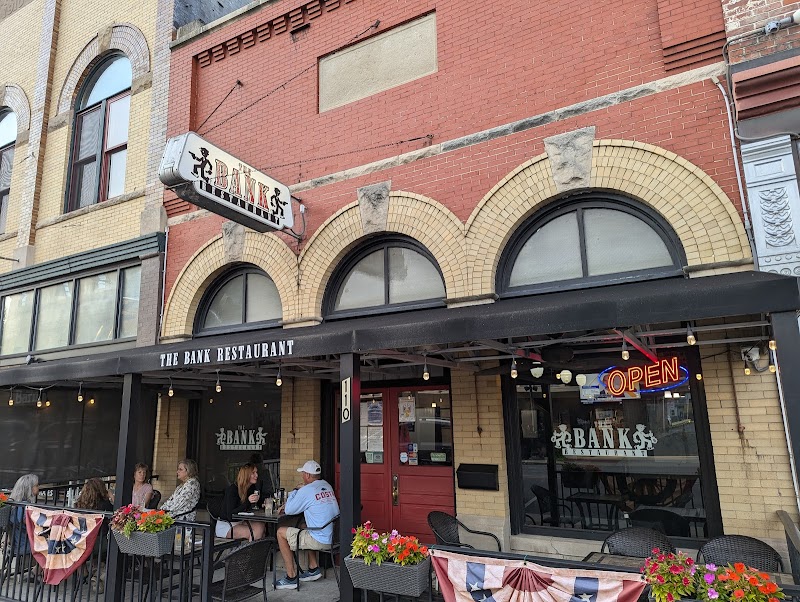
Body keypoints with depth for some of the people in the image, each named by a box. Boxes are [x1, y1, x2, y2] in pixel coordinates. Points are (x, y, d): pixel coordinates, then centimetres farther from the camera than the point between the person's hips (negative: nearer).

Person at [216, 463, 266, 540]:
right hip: (225, 525, -7)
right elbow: (230, 515, -23)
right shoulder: (232, 489, -16)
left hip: (240, 522, 7)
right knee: (255, 532, -27)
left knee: (261, 526, -22)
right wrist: (247, 501, -32)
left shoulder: (252, 488, 5)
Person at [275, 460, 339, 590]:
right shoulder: (327, 486, 10)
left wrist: (295, 490, 8)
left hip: (321, 541, -8)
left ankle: (291, 577, 8)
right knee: (305, 528, 33)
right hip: (335, 537, 8)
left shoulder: (306, 490, -14)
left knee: (281, 532, 5)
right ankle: (313, 569, 29)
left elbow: (289, 510, -4)